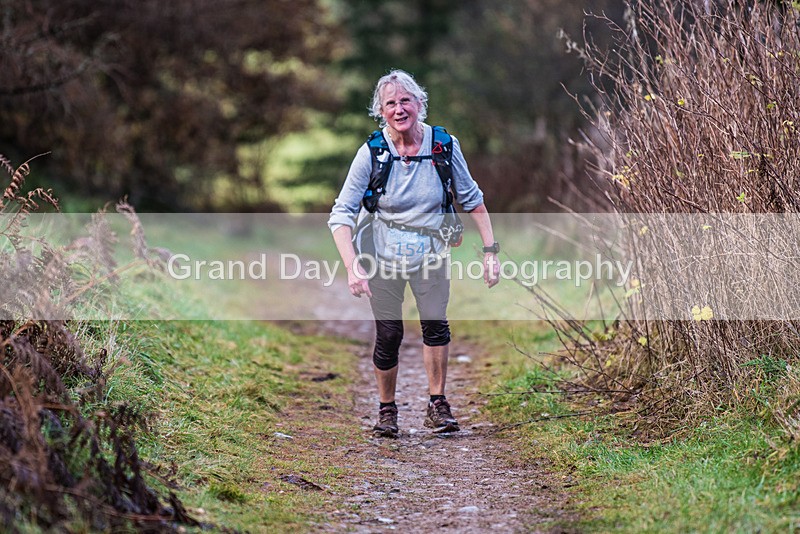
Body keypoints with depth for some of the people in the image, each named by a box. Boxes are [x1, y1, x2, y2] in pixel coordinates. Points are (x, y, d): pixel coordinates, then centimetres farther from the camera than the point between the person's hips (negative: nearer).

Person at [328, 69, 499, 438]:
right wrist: (352, 267, -25)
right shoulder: (371, 154, -16)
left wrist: (490, 250, -4)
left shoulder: (444, 145, -11)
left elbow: (471, 199, 1)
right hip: (384, 251, -1)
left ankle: (437, 406, 7)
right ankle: (387, 408, 20)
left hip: (430, 251, 1)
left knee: (436, 324, -10)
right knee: (388, 335, -2)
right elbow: (342, 214, -13)